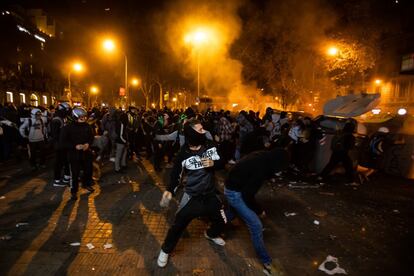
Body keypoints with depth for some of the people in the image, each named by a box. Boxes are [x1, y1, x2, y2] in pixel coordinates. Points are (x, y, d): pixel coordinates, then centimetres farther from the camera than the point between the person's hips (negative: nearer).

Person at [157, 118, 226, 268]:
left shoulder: (209, 145, -9)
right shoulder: (183, 153, -17)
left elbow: (221, 163, 0)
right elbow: (175, 173, -6)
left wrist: (213, 163, -22)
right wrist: (170, 190, -21)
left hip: (210, 194, 4)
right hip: (192, 196, -4)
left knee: (221, 222, 17)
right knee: (178, 225, 3)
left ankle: (211, 234, 54)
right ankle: (166, 250, 31)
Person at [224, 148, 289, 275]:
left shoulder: (261, 156, -4)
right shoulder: (260, 169, -31)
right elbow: (247, 194, -24)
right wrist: (258, 210, -8)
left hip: (232, 186, 9)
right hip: (235, 192, -9)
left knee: (233, 212, 34)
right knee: (256, 225, -5)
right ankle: (266, 262, 8)